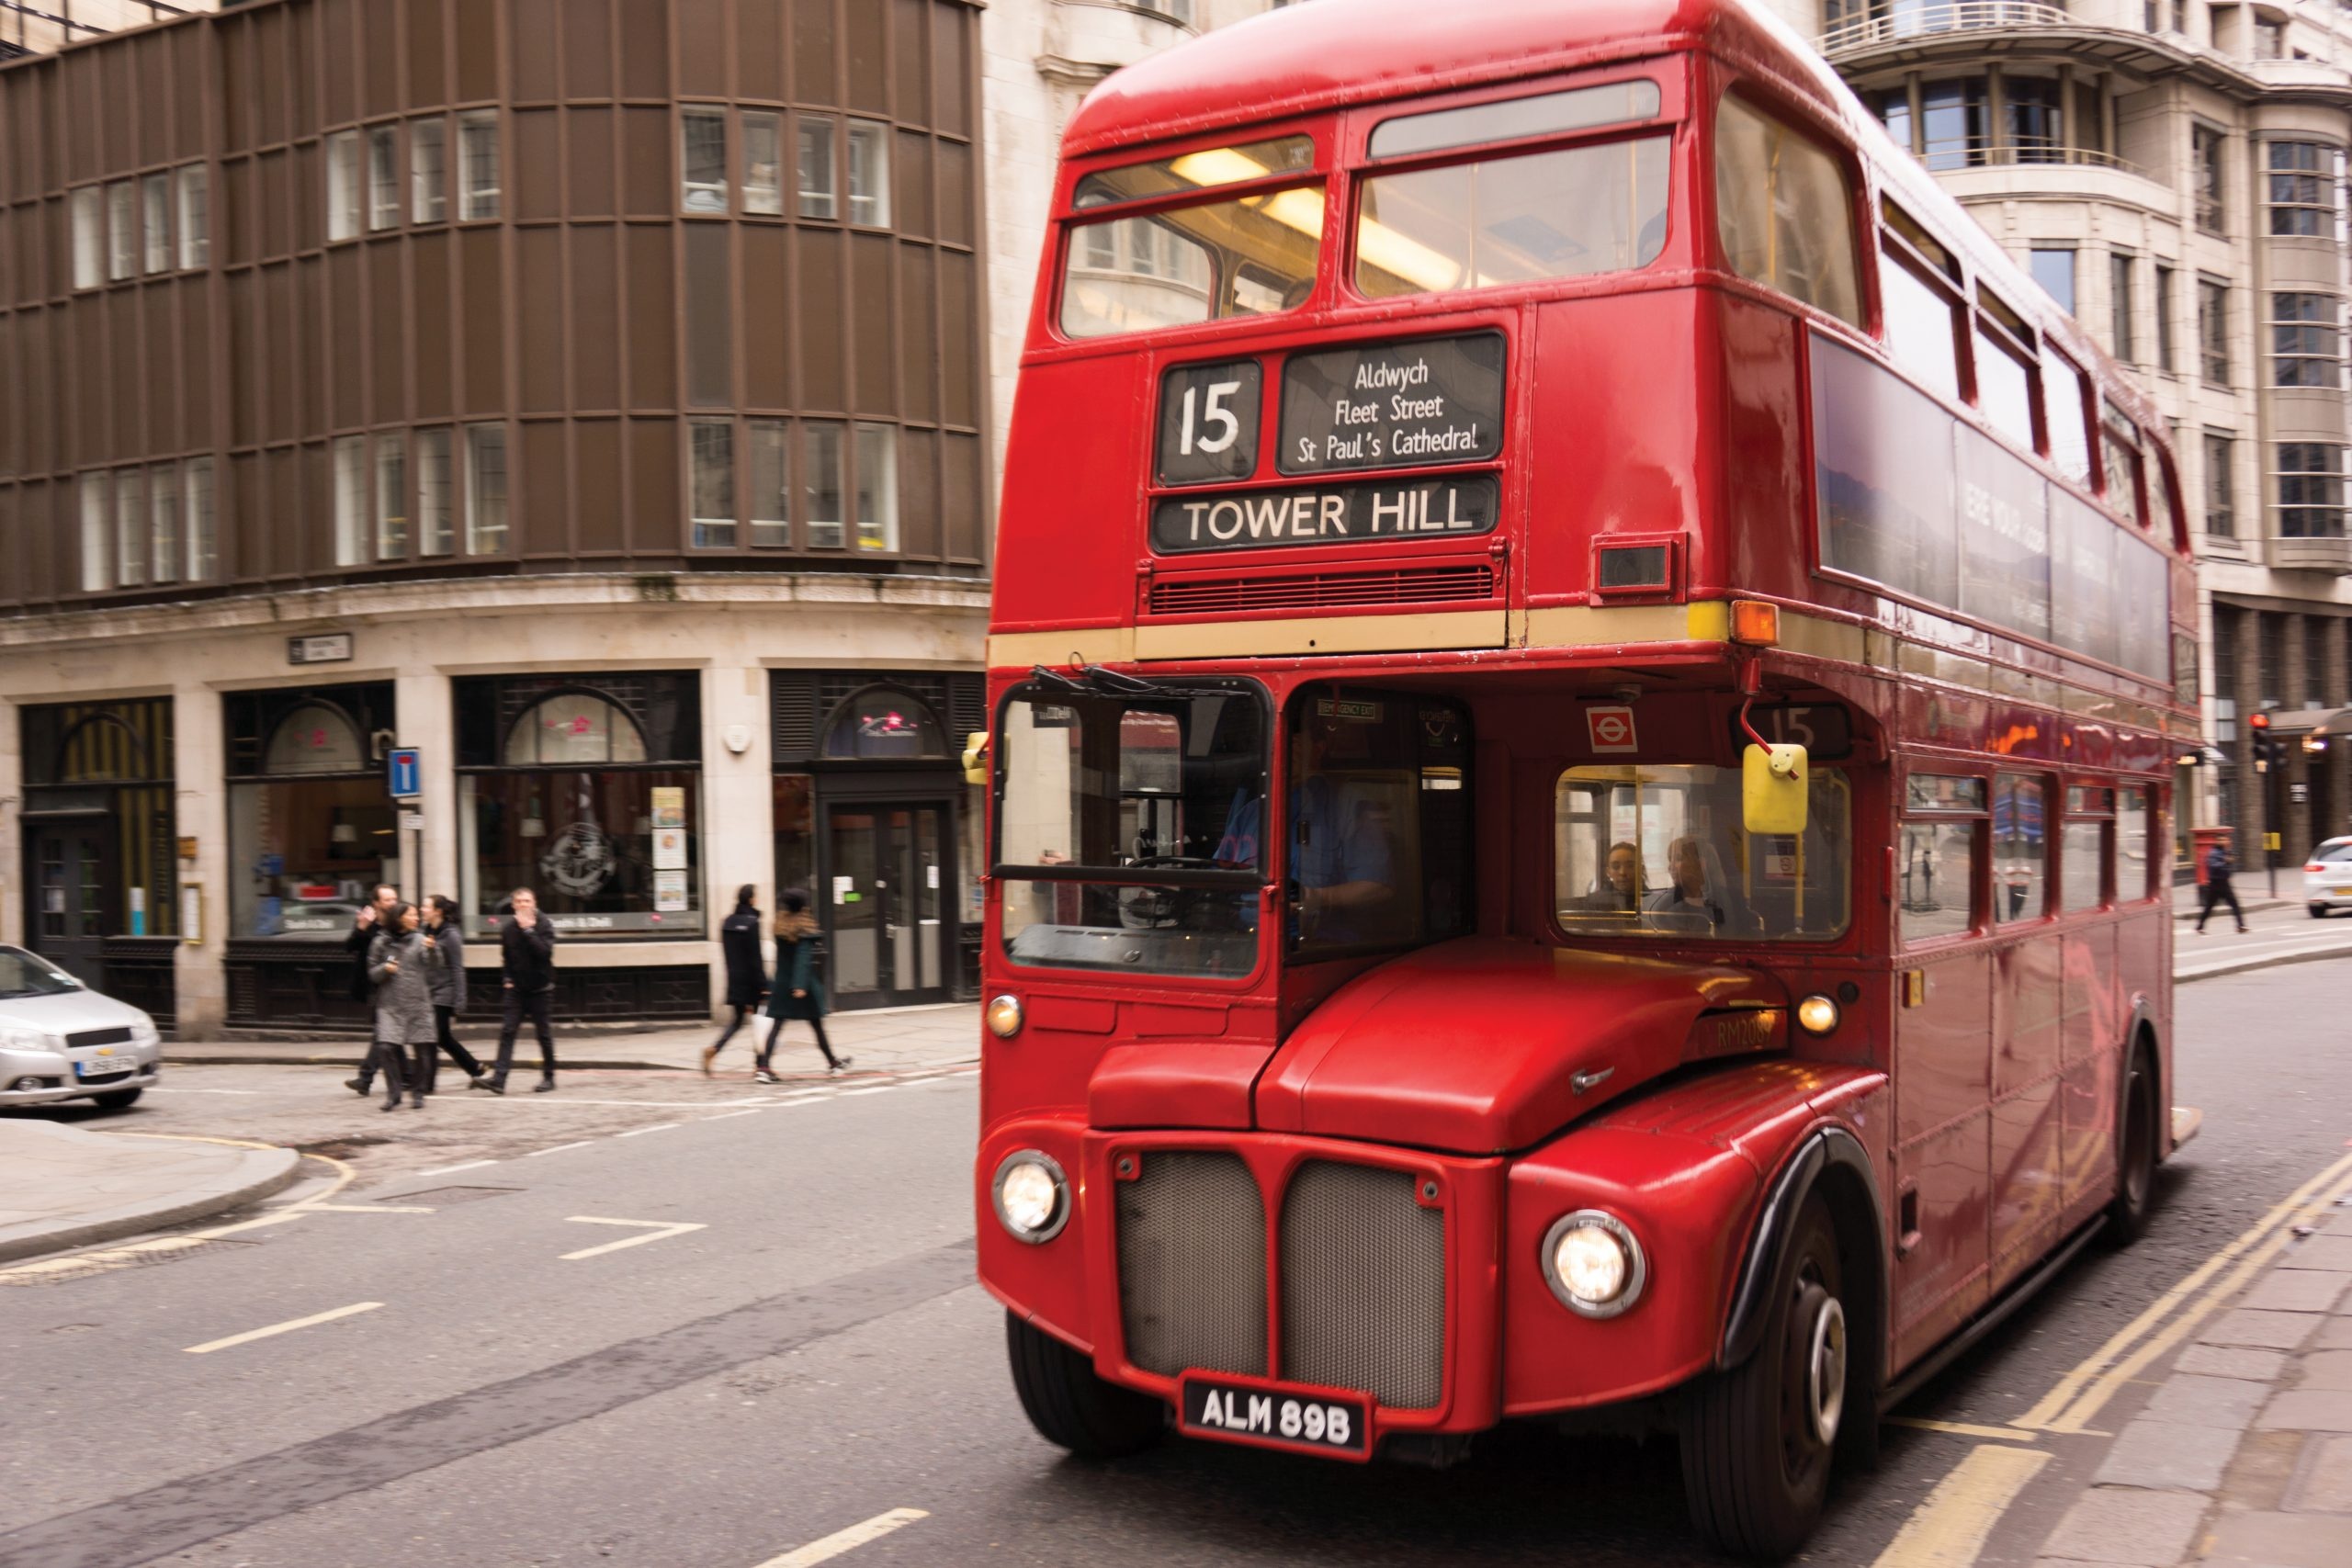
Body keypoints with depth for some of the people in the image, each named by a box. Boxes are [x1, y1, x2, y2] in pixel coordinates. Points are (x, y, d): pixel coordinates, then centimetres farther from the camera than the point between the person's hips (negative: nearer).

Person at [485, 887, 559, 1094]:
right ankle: (498, 1079, -12)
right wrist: (507, 979, 2)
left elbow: (545, 951, -24)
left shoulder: (544, 926, -7)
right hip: (516, 989, 3)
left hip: (540, 989, -3)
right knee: (507, 1032, -7)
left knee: (544, 1033, 5)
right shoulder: (509, 929, 3)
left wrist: (528, 930, -25)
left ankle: (548, 1077, 17)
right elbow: (505, 957, 14)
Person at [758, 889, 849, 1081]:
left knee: (775, 1026, -2)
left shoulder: (781, 927, 6)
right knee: (817, 1025, 10)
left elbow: (781, 956, 13)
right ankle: (832, 1062, 26)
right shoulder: (805, 929, -12)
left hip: (782, 984, 5)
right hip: (803, 984, -5)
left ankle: (764, 1067, -16)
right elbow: (803, 959, -19)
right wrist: (801, 985, -24)